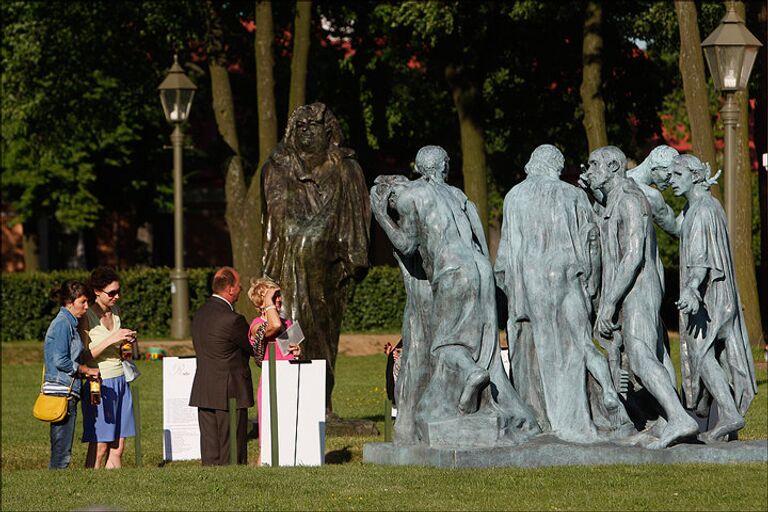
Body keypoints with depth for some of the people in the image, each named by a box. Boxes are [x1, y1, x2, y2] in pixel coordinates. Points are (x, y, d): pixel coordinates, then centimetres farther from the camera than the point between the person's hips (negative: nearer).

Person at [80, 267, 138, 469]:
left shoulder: (115, 311, 12)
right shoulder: (87, 316, -9)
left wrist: (127, 342, 3)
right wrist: (111, 339, -19)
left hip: (120, 381, 7)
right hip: (100, 382, -7)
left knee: (118, 448, 3)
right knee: (100, 447, -7)